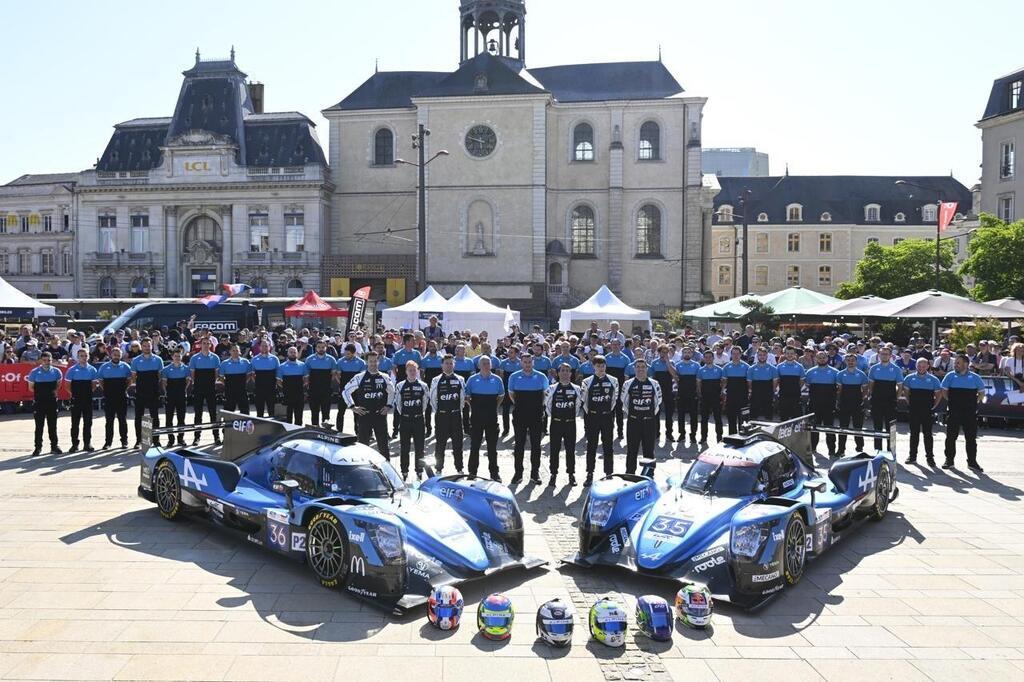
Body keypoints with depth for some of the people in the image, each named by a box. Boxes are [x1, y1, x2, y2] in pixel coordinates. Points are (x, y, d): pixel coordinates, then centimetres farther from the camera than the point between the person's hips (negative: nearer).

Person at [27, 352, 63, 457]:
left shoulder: (56, 371, 2)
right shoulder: (35, 372, -3)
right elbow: (31, 387, 5)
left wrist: (55, 391, 3)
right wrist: (39, 392, -5)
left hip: (52, 401, 2)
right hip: (39, 402, -1)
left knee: (52, 425, 9)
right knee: (39, 425, 3)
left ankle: (54, 446, 17)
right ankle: (38, 447, 10)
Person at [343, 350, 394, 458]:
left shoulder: (385, 377, 5)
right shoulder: (359, 377, -1)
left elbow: (392, 392, 20)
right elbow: (345, 391, 4)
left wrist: (388, 406, 8)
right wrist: (353, 407, -1)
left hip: (380, 415, 1)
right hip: (364, 415, -1)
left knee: (383, 443, 4)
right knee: (363, 443, 3)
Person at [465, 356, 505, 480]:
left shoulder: (497, 380, 3)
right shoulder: (473, 379, 0)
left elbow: (501, 395, 16)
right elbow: (466, 396, 10)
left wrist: (495, 406, 7)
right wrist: (472, 406, 3)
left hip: (492, 416, 1)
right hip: (476, 416, -1)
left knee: (492, 446, 7)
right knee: (475, 445, 5)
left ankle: (494, 472, 15)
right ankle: (472, 471, 15)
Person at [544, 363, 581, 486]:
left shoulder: (576, 389, 1)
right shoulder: (552, 389, -2)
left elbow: (579, 404, 15)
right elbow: (547, 404, 7)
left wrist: (575, 415, 10)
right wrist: (551, 415, 6)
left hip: (570, 423, 1)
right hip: (556, 423, -1)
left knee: (570, 449, 7)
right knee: (554, 449, 3)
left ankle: (571, 474, 19)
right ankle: (553, 474, 13)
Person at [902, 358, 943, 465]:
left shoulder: (933, 379, 2)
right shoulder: (910, 378, 5)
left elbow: (939, 393, 9)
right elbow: (905, 391, 17)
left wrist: (934, 406, 2)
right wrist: (909, 402, 9)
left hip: (927, 411, -1)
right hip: (914, 410, 1)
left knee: (927, 434, 1)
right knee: (914, 433, 7)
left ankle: (930, 457, 8)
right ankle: (912, 456, 13)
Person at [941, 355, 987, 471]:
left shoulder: (974, 377, 4)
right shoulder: (950, 376, 3)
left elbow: (982, 393, 12)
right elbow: (944, 391, 9)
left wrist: (975, 402, 4)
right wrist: (950, 401, 1)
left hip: (970, 412, 0)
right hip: (954, 411, 0)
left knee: (971, 438, 5)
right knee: (951, 437, 4)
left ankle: (972, 462, 14)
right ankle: (949, 460, 12)